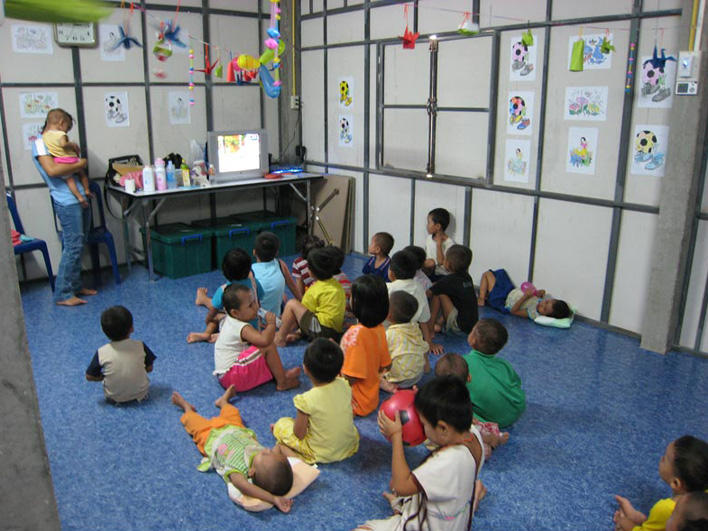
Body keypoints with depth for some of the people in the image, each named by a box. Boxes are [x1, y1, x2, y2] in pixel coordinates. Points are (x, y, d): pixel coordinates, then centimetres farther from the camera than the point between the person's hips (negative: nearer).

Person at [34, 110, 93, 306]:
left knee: (78, 245, 13)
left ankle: (75, 286, 23)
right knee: (73, 246, -9)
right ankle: (63, 294, -3)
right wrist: (79, 164, -13)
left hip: (80, 200, 9)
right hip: (67, 202, -9)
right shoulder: (41, 143, -8)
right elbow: (52, 170, -23)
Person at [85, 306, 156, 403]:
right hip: (140, 394, 1)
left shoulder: (102, 353, -18)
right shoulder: (140, 346, -16)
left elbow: (89, 376, -8)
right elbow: (149, 368, -4)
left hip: (114, 398, -1)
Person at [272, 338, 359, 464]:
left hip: (321, 454, -3)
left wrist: (299, 417, 3)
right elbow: (352, 416, 1)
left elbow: (299, 434, -16)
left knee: (281, 423, 14)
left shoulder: (307, 400, -26)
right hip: (351, 446, 3)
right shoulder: (344, 386, -14)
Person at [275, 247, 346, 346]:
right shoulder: (337, 284, 12)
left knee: (292, 304, -6)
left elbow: (304, 312, -2)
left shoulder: (315, 290, -11)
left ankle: (280, 338, 1)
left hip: (322, 330, -9)